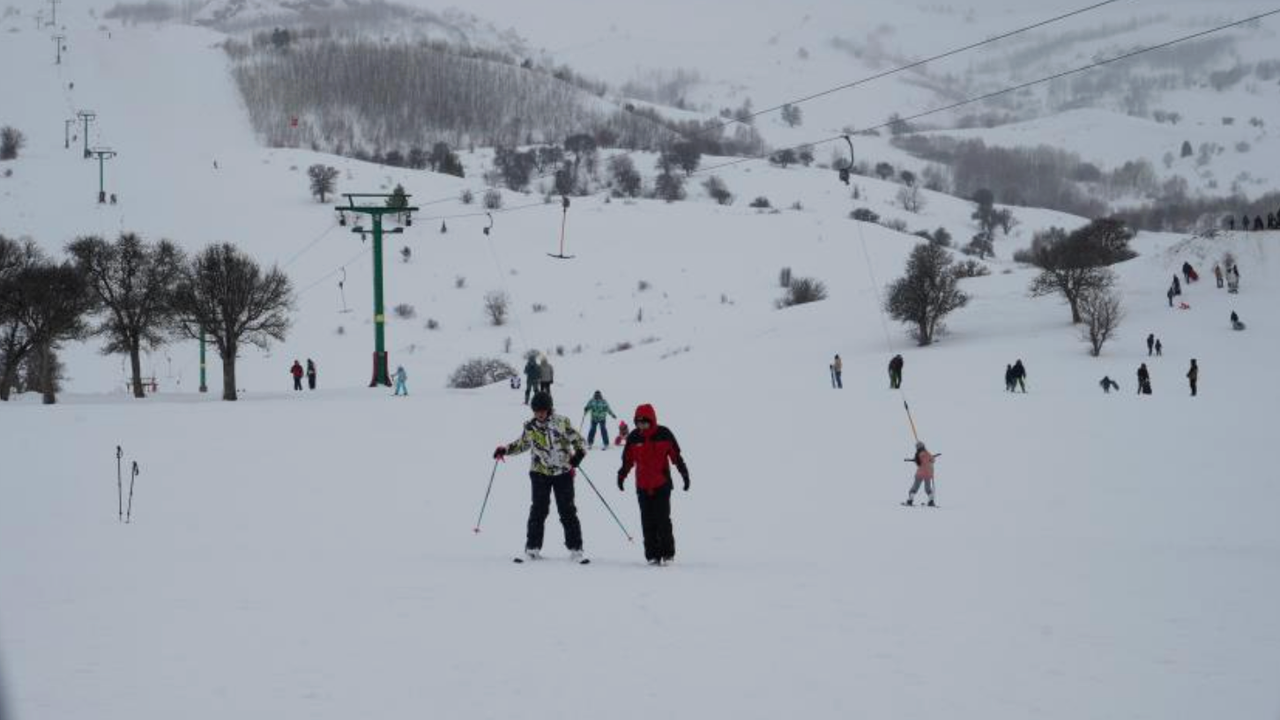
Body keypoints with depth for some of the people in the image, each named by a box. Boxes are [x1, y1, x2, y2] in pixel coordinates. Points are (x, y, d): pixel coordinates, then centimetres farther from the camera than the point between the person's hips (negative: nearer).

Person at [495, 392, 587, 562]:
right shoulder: (530, 427, 5)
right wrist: (505, 449, 7)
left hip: (563, 472, -2)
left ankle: (575, 548, 3)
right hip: (540, 472, 2)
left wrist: (578, 454, -18)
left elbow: (578, 439, 0)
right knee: (539, 509, -4)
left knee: (567, 511, -1)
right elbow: (521, 444, 21)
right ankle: (533, 547, 3)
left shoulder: (563, 422, -3)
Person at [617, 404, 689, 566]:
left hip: (662, 485, -2)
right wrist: (622, 475, 8)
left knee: (663, 519, -5)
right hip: (643, 486, 2)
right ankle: (652, 555, 6)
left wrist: (684, 474, 4)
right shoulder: (633, 437, 3)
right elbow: (628, 460, 12)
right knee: (648, 522, 2)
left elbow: (676, 456, 4)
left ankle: (667, 553, 5)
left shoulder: (664, 435, -3)